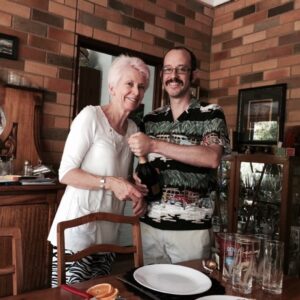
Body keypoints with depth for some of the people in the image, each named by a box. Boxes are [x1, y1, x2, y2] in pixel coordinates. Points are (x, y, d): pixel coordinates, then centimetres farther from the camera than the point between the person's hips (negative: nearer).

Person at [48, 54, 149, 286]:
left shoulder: (133, 128, 9)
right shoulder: (91, 116, -11)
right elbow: (65, 173, -14)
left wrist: (137, 196, 0)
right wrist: (110, 183, -25)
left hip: (108, 231, 6)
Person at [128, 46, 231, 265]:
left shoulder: (211, 114, -4)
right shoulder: (151, 119, 9)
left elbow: (212, 158, -21)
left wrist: (155, 145, -22)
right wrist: (140, 177, -5)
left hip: (191, 227, -4)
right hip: (150, 223, 4)